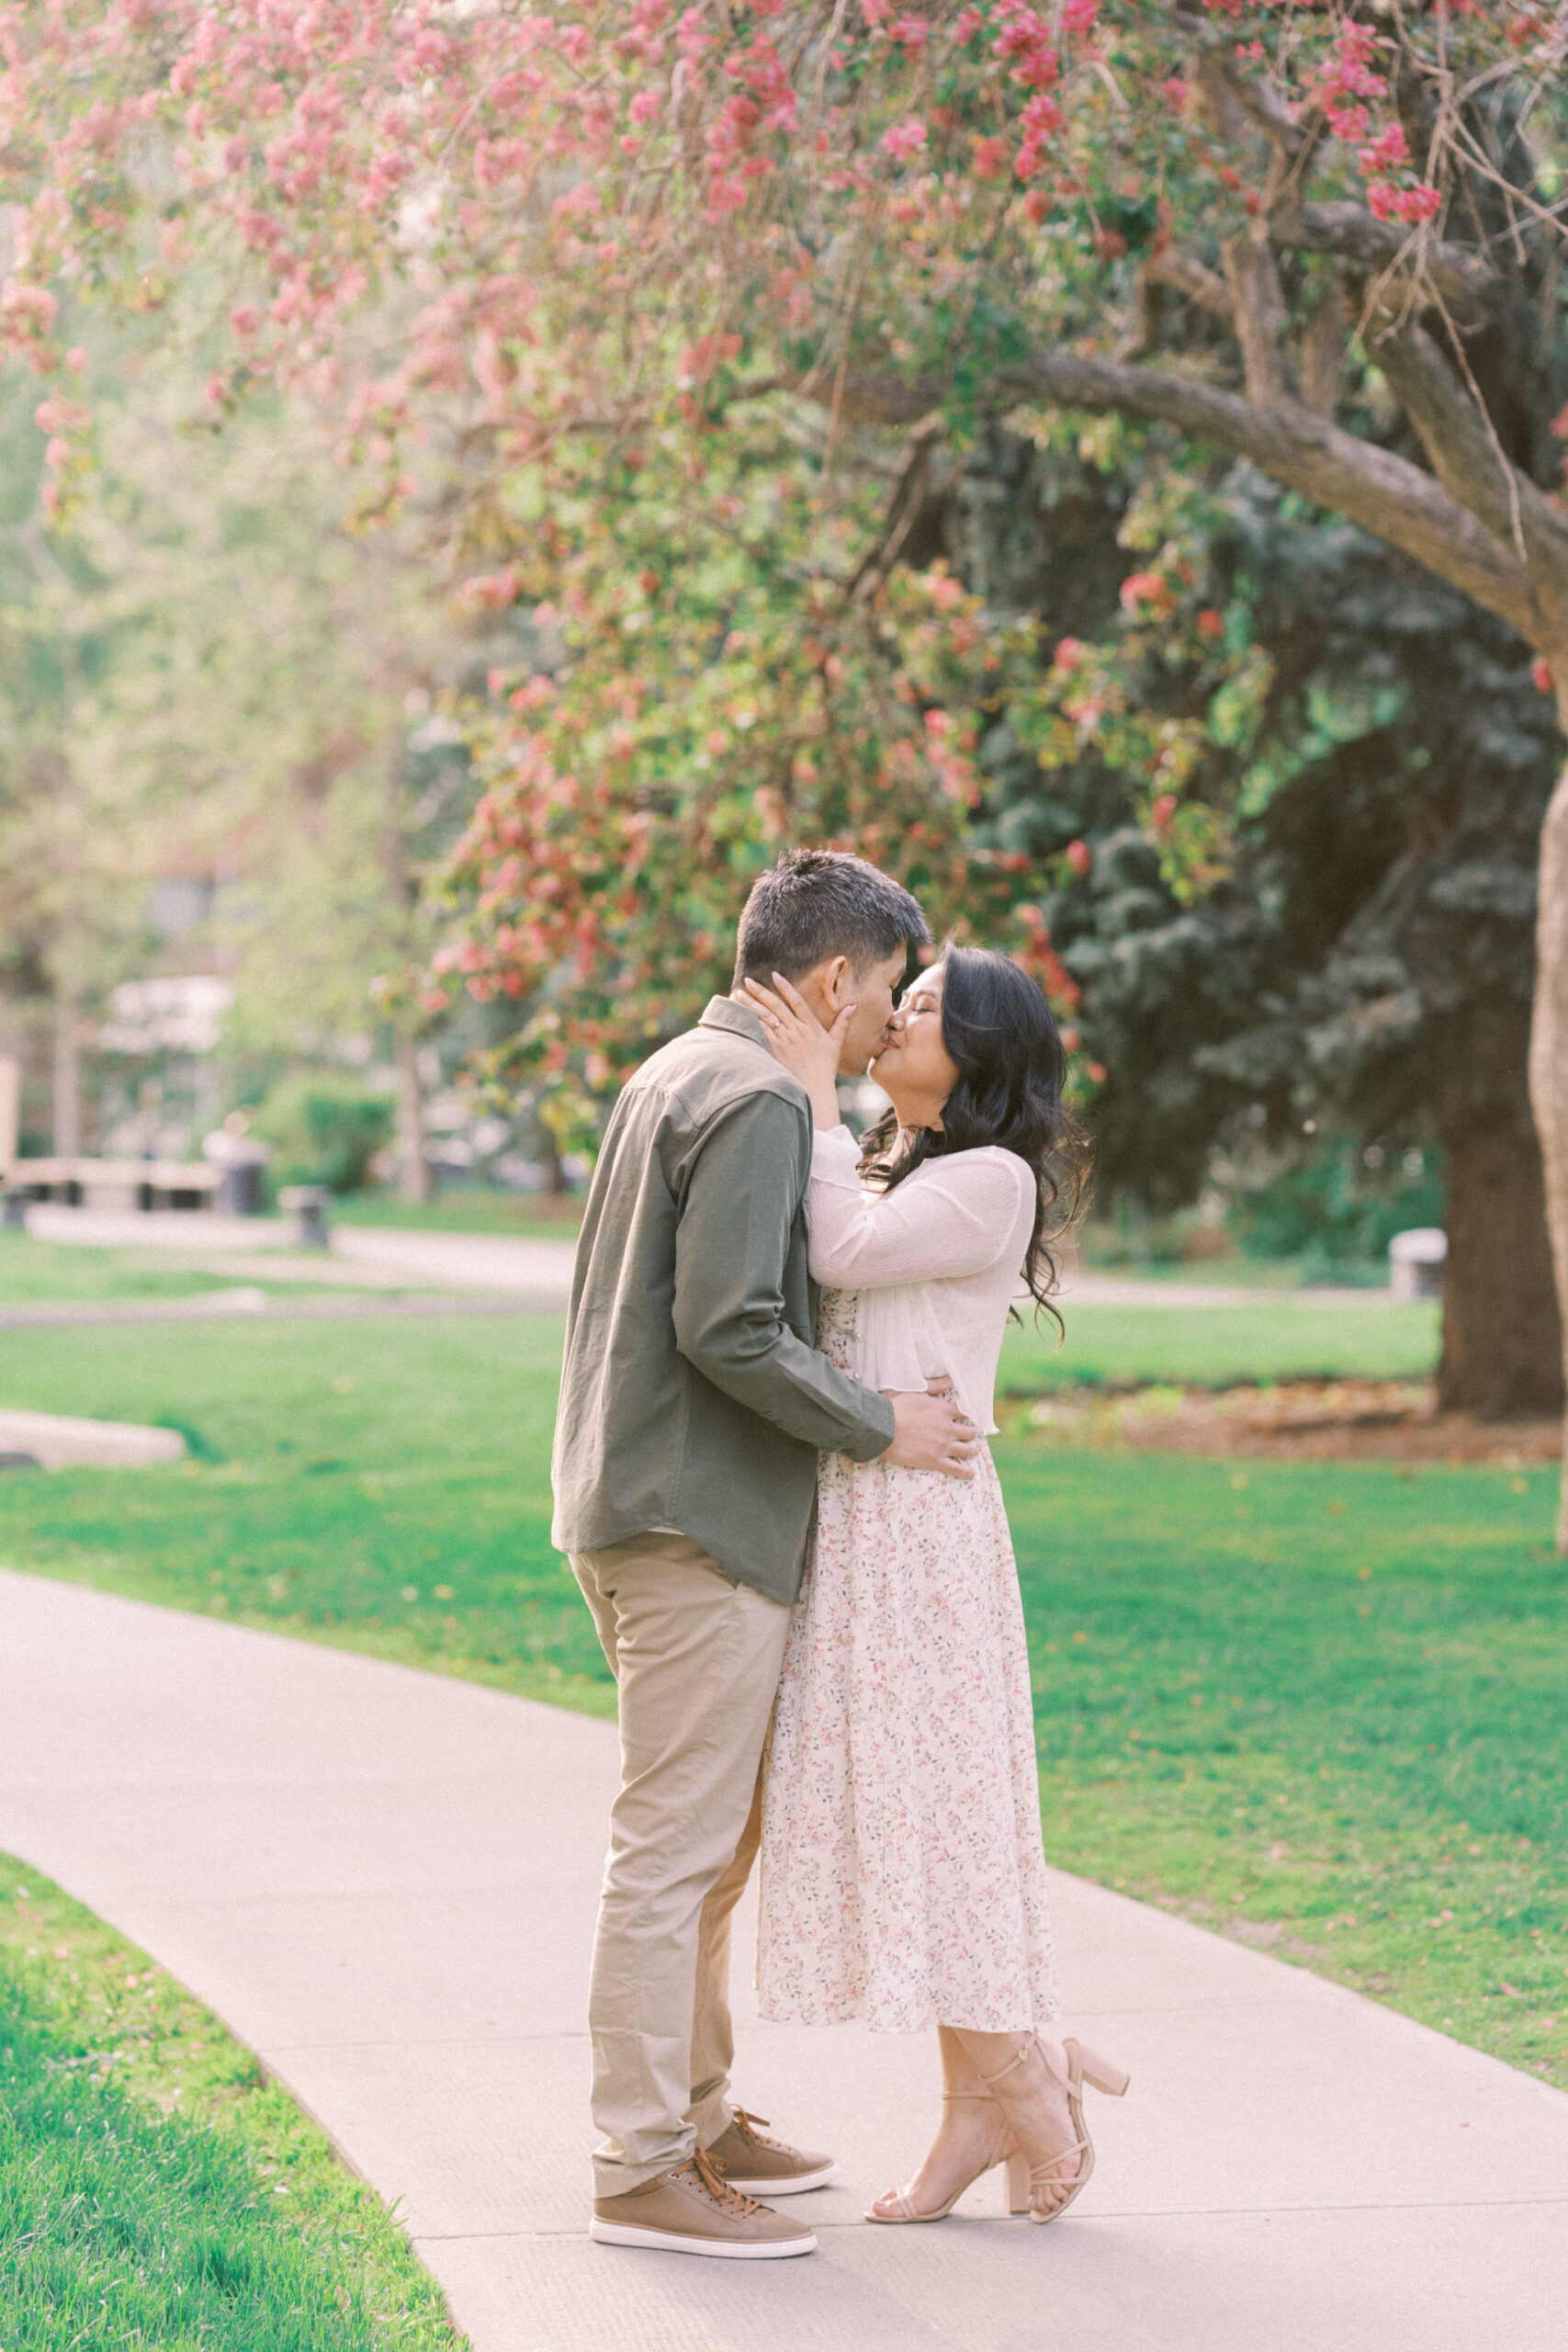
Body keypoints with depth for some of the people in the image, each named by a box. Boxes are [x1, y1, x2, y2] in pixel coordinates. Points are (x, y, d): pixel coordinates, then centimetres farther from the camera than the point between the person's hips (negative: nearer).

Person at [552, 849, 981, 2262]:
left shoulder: (677, 1074, 16)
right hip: (704, 1524, -11)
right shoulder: (759, 1101, -15)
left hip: (638, 1504, 11)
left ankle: (696, 2114, 27)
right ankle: (641, 2170, -2)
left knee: (715, 1841, 18)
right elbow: (728, 1327, -22)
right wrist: (876, 1426, -12)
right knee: (674, 1849, -6)